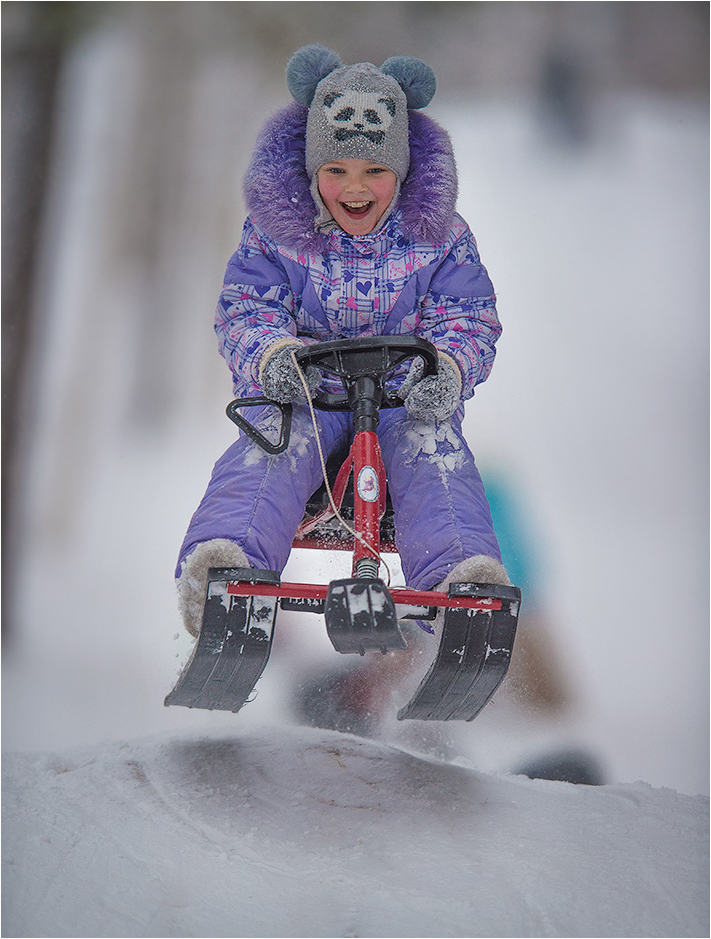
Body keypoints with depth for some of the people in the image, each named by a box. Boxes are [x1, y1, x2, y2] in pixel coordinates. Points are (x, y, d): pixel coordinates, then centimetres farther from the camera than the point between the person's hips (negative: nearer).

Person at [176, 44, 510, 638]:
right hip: (304, 389, 0)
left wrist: (449, 368, -28)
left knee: (432, 451, -32)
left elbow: (469, 321, -2)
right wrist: (272, 356, -29)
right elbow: (246, 310, -3)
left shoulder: (437, 237, 2)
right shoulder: (276, 231, 2)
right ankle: (226, 557, -54)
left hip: (408, 392, 0)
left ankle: (461, 568, -52)